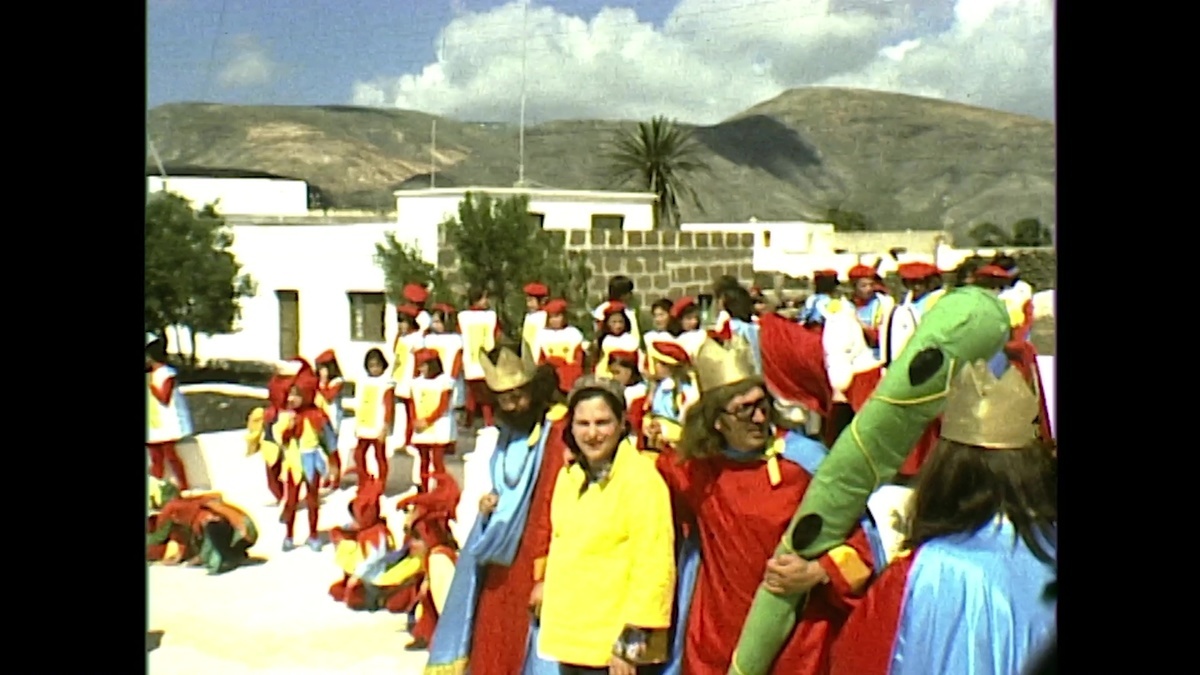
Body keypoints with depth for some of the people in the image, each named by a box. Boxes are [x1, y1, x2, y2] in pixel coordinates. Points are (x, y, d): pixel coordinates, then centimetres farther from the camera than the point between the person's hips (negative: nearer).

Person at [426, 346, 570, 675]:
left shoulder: (558, 433, -15)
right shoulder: (509, 435, 12)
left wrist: (546, 577, -20)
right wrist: (488, 506, 3)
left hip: (532, 565, -8)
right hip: (500, 567, 8)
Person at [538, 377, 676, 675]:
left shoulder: (642, 478, -14)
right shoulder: (569, 475, 9)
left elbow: (654, 568, -17)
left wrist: (631, 643, -17)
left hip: (615, 649, -7)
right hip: (569, 641, 7)